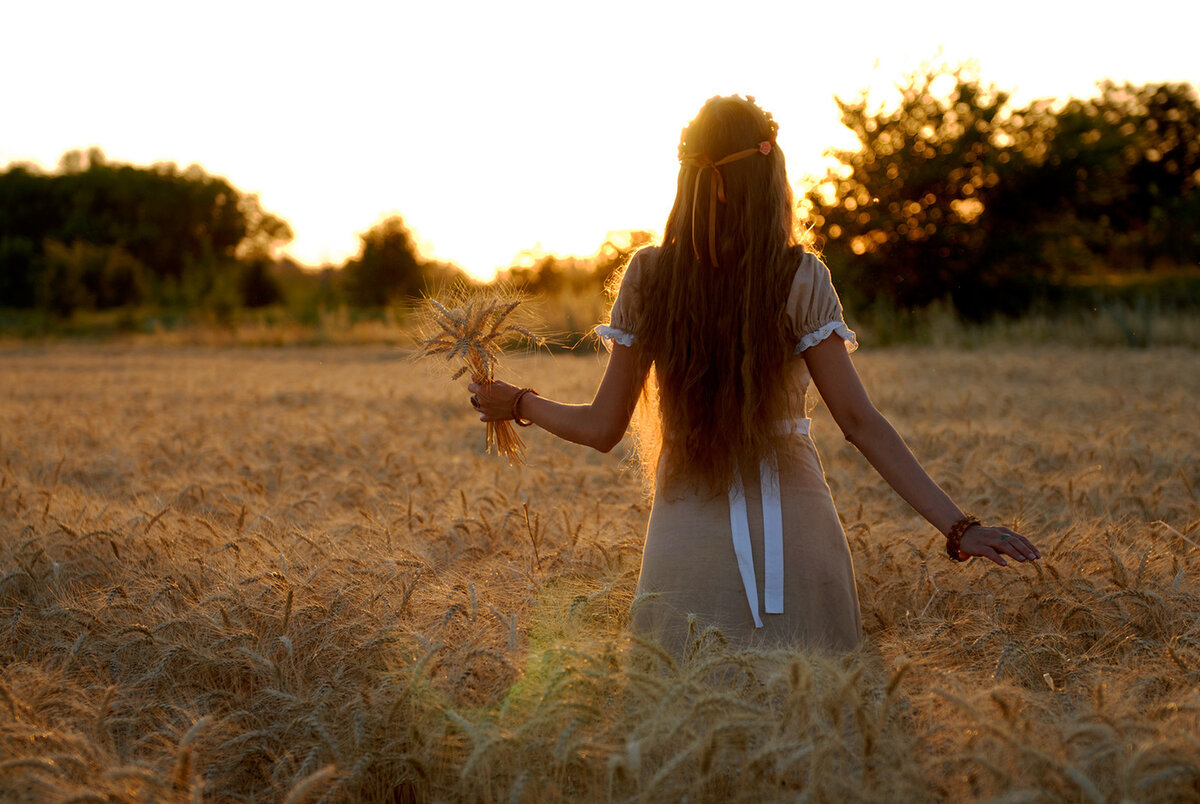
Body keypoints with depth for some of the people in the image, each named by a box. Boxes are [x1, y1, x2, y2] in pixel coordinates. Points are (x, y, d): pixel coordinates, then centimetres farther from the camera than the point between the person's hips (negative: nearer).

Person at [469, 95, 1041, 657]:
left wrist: (517, 403, 23)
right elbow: (859, 422, -8)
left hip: (687, 536, 1)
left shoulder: (649, 275, 1)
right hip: (794, 527, -1)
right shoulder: (800, 278, -3)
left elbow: (602, 429, 6)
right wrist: (956, 526, -7)